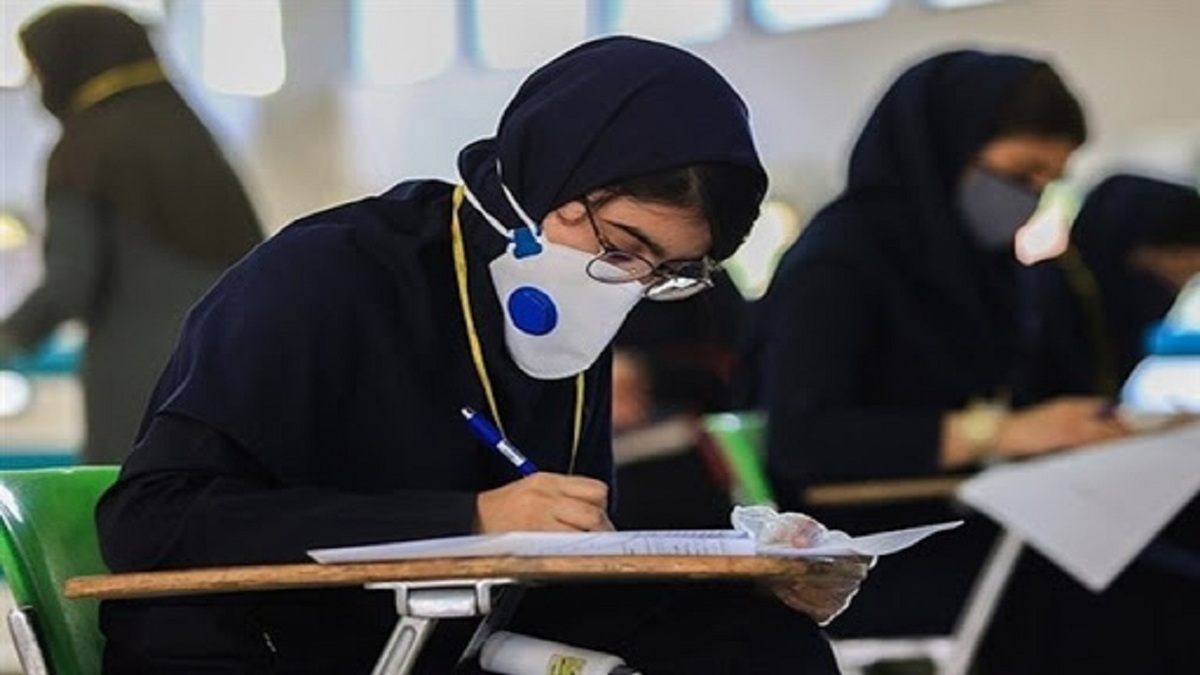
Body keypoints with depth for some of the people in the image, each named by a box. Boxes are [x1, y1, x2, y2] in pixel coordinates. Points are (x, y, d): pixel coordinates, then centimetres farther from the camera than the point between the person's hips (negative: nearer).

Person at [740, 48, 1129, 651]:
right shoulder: (838, 261, -11)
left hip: (959, 536, 7)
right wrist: (993, 433, -26)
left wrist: (1066, 430, -6)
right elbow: (800, 438, -23)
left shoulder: (978, 260, 12)